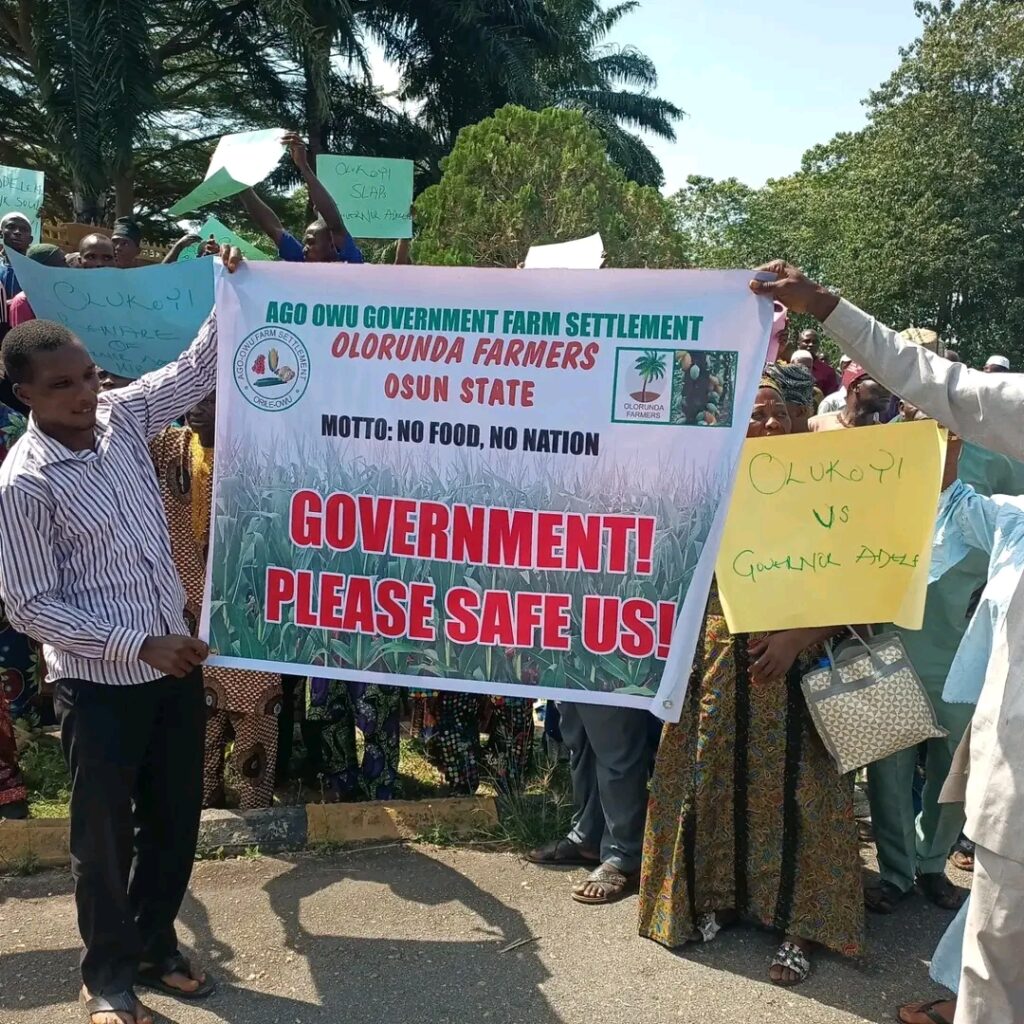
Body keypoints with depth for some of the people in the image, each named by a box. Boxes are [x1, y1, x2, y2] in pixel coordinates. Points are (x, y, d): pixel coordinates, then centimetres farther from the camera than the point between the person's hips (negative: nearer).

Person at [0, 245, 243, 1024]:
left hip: (175, 662, 6)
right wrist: (138, 645, -20)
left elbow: (198, 370, 11)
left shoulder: (122, 418, 0)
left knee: (177, 820, 17)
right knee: (107, 834, 10)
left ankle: (155, 946, 40)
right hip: (99, 683, -6)